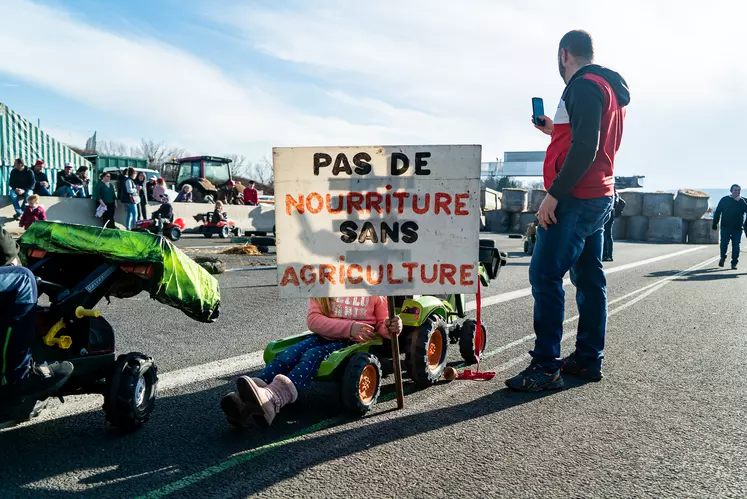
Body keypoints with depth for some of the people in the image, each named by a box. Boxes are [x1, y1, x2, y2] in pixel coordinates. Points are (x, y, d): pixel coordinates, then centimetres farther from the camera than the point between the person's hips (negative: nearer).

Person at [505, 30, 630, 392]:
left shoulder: (584, 86, -10)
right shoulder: (610, 87, 22)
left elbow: (584, 148, -21)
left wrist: (554, 194, -21)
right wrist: (555, 131, 22)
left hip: (576, 199, -11)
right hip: (600, 198, 11)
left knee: (545, 276, -12)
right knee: (589, 278, 10)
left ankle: (545, 367, -11)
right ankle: (589, 359, 16)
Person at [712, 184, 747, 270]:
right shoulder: (725, 200, 3)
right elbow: (717, 212, 5)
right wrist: (715, 224, 2)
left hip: (737, 228, 1)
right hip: (725, 227, -1)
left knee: (736, 246, 1)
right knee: (724, 244, -4)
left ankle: (734, 263, 10)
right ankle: (722, 258, 22)